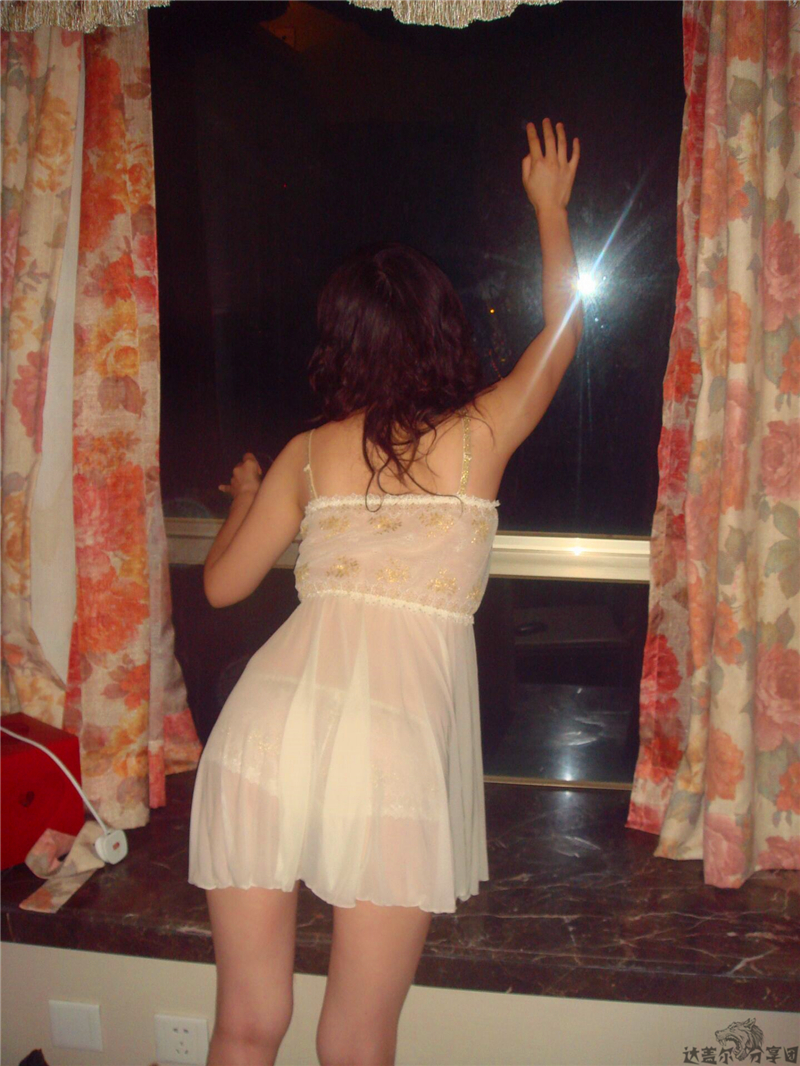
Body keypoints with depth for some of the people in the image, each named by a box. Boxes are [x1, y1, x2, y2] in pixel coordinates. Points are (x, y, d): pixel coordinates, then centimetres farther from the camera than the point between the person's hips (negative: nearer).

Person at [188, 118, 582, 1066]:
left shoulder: (309, 452, 11)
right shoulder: (480, 435, 8)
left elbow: (223, 585, 20)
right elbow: (563, 323, 26)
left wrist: (244, 495, 38)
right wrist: (550, 204, 39)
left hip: (266, 720, 2)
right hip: (394, 739, -2)